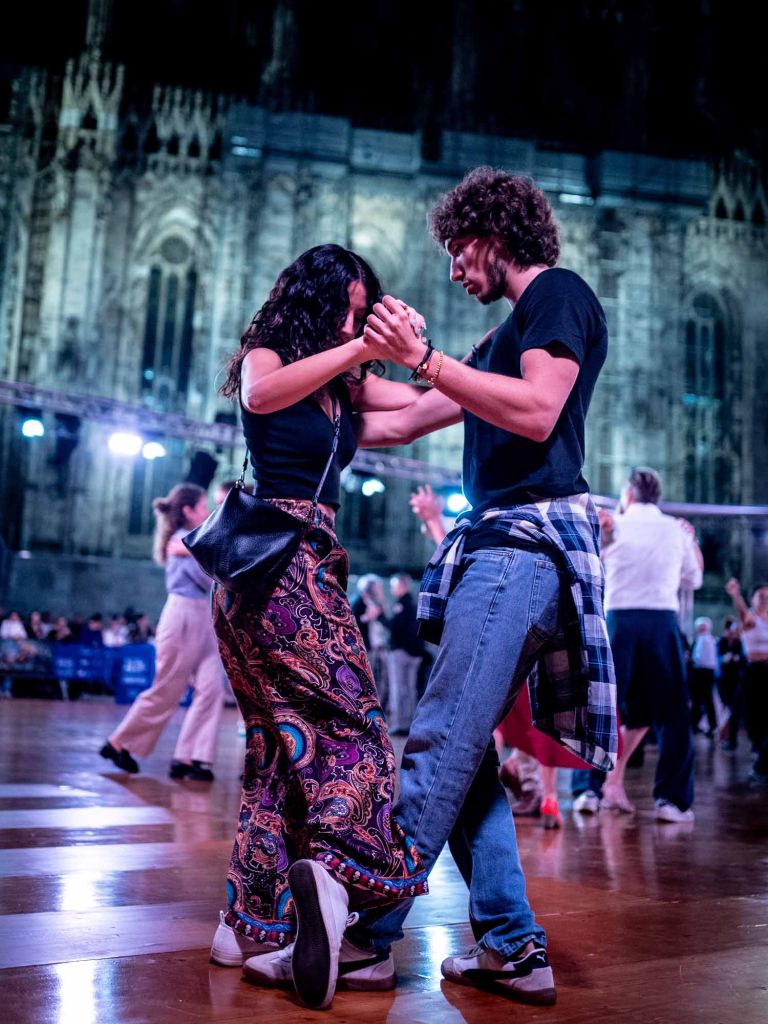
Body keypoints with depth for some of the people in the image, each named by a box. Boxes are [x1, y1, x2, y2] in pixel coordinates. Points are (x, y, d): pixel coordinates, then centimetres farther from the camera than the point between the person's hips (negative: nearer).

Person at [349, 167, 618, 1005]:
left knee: (439, 744, -12)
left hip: (528, 541, -10)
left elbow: (538, 411, -16)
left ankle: (366, 936, -6)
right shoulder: (506, 336, 28)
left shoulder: (558, 293, 2)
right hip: (497, 545, 10)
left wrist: (422, 358, -17)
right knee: (464, 751, 6)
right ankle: (510, 944, 10)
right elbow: (401, 424, 29)